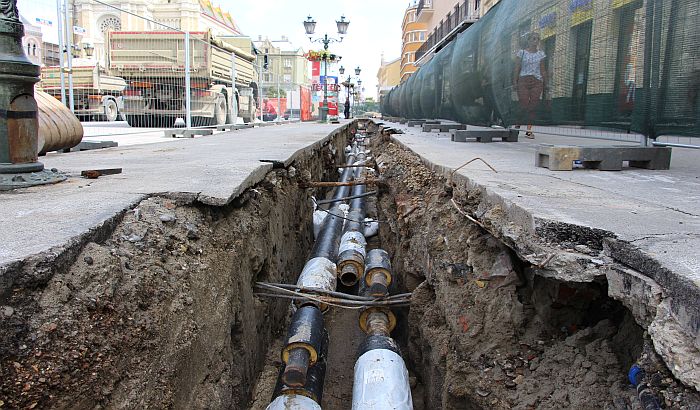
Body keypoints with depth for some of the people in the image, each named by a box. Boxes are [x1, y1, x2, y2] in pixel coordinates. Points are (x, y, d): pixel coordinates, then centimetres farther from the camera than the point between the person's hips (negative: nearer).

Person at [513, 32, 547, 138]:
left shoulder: (541, 54, 12)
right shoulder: (522, 52, 4)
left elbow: (543, 70, 13)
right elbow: (517, 68, 2)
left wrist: (545, 83, 9)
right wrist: (515, 81, -6)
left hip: (537, 82, 2)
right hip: (523, 80, -2)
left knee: (533, 106, -3)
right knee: (523, 104, -9)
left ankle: (529, 130, -1)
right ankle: (517, 124, 10)